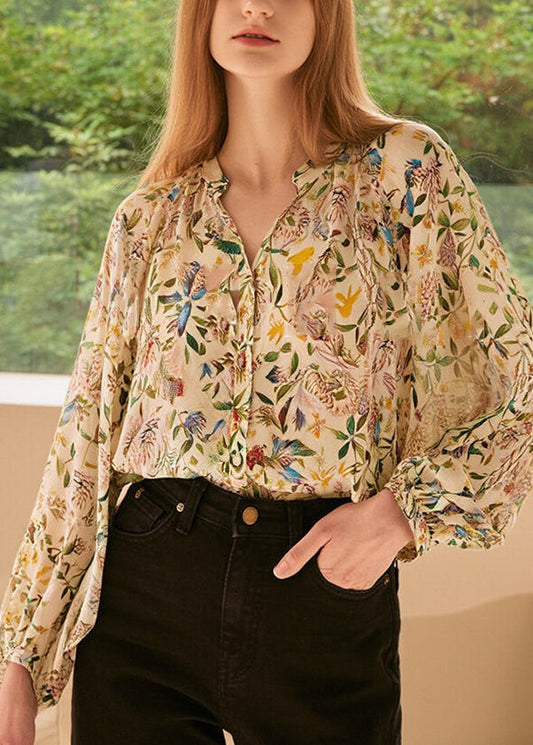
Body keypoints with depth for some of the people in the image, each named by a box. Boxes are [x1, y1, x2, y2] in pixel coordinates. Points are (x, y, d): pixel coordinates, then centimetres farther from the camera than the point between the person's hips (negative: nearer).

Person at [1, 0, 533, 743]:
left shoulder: (406, 168, -2)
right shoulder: (151, 214, 6)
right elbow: (86, 436, 6)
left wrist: (405, 506, -13)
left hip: (328, 600, -1)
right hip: (143, 594, 2)